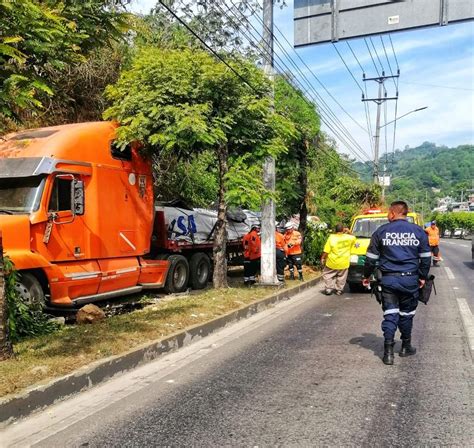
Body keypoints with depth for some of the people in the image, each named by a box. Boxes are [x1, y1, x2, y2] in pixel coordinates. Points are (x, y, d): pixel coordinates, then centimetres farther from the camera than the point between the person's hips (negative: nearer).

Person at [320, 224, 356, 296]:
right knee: (341, 277, 20)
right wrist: (348, 232, 16)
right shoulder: (348, 237, -5)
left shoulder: (332, 237, -14)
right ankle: (339, 290, 23)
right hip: (344, 263, 3)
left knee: (327, 274, 16)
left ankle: (328, 289, 11)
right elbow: (354, 238, 20)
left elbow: (326, 251, -12)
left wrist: (322, 258, 0)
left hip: (332, 262, -3)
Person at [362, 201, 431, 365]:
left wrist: (366, 276, 15)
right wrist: (423, 276, 17)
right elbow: (426, 257, 6)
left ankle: (388, 352, -2)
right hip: (410, 279, 1)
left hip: (388, 279, -1)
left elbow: (371, 257, 3)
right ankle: (406, 347, 28)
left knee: (390, 313, 2)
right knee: (407, 313, 15)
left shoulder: (381, 231, 0)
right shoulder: (418, 231, 3)